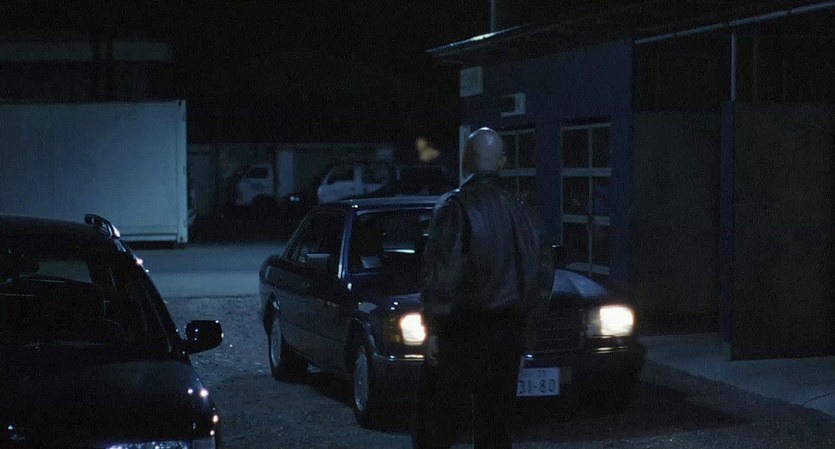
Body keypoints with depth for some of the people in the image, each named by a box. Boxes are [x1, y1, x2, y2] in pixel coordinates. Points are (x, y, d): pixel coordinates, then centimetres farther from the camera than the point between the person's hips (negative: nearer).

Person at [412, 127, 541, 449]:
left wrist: (432, 329, -12)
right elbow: (531, 269, 14)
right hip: (509, 329, 6)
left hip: (464, 330, -6)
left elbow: (441, 273, -16)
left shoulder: (455, 206, -11)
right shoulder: (515, 210, 8)